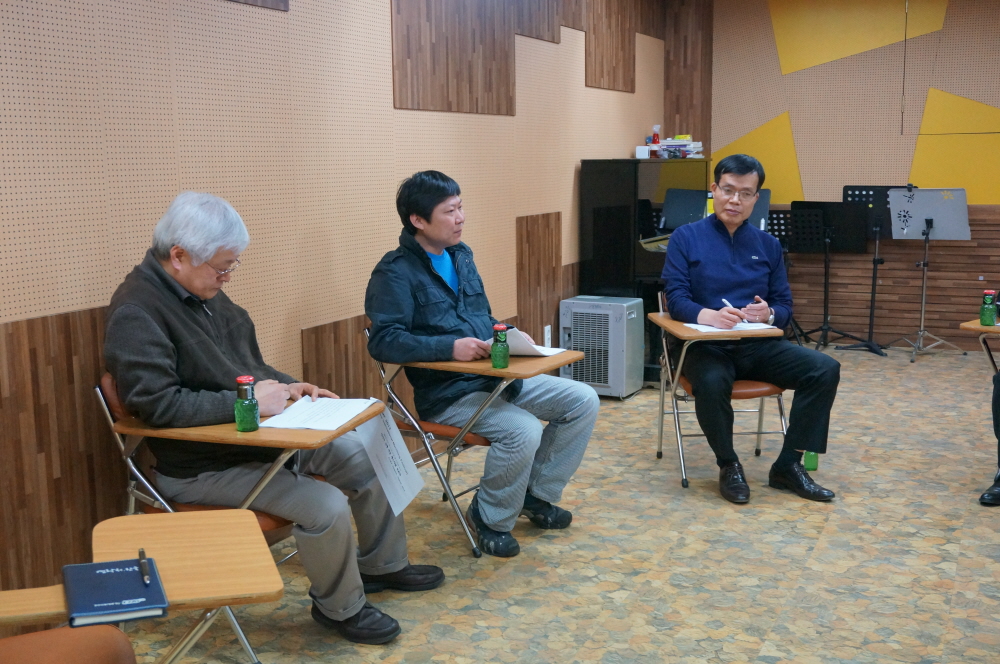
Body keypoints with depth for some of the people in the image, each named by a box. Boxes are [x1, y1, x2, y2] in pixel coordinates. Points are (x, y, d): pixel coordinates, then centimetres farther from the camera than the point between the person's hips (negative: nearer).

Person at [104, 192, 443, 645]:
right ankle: (340, 608, 6)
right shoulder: (136, 313, -22)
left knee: (363, 457, 8)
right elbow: (157, 403, -31)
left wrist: (287, 387, 0)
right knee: (326, 507, -22)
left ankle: (382, 565, 31)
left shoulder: (203, 290, 5)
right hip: (200, 467, -9)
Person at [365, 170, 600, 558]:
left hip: (495, 376, 8)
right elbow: (383, 341, -22)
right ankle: (489, 518, -4)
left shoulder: (461, 255, 14)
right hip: (447, 393, -8)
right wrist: (450, 347, -30)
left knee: (583, 401, -2)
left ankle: (536, 494, 14)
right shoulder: (395, 272, -11)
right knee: (524, 431, -31)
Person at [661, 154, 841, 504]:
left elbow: (785, 306, 11)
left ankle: (788, 465, -6)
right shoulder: (686, 238, 1)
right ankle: (729, 465, -10)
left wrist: (768, 314, -15)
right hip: (706, 345, -4)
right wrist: (708, 315, -31)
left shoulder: (768, 245, 12)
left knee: (825, 369, -18)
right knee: (711, 382, -38)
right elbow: (676, 299, -9)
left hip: (759, 345, 4)